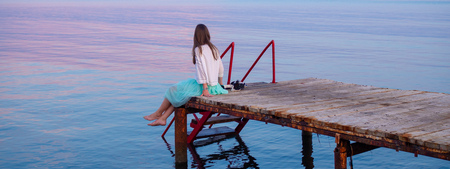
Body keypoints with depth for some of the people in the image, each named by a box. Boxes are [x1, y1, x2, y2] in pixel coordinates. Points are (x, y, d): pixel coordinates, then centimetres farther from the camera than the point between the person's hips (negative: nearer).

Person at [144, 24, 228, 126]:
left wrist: (205, 89, -19)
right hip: (215, 87, 8)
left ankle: (158, 113, 25)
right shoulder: (214, 49, 10)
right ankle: (163, 118, 12)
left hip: (203, 85, -8)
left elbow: (202, 69, -18)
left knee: (173, 90, 10)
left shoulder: (198, 49, -12)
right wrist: (221, 85, 25)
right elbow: (221, 69, 14)